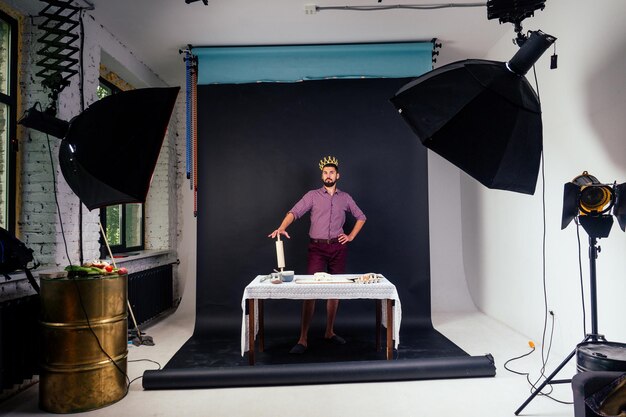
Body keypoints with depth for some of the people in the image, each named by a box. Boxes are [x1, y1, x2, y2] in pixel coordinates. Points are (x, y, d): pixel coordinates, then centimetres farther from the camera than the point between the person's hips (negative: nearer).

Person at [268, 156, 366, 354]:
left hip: (338, 248, 3)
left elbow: (361, 217, 21)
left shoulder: (345, 197, 10)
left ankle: (329, 332, 23)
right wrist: (282, 228, -30)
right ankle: (303, 339, -5)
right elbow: (294, 212, -11)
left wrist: (351, 236, 8)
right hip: (317, 248, -3)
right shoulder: (312, 195, 2)